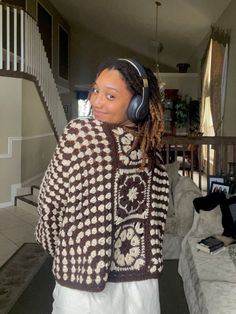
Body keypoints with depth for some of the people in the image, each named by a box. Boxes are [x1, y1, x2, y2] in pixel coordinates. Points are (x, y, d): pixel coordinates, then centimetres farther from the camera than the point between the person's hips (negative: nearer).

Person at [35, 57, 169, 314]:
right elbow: (156, 218, 5)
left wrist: (60, 251, 5)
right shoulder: (152, 151, -2)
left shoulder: (80, 132, -18)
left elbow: (51, 204, -12)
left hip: (86, 285, -4)